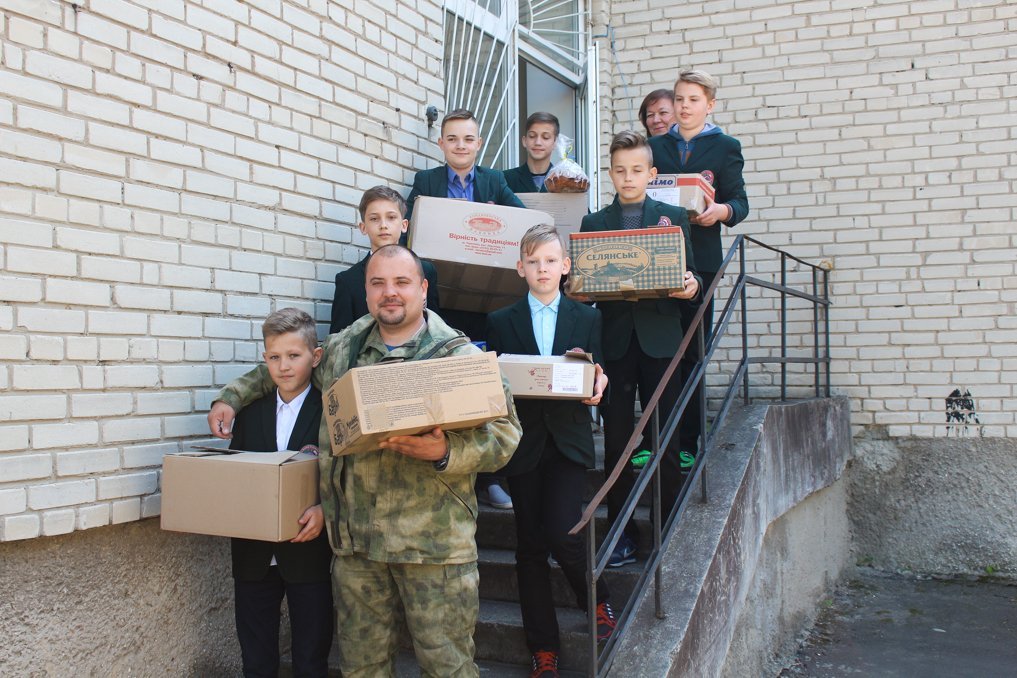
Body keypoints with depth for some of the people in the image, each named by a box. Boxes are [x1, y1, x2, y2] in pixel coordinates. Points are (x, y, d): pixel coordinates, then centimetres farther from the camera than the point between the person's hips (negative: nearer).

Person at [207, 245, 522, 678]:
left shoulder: (457, 355, -3)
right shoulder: (339, 351, 13)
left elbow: (504, 432, -7)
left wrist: (445, 451, -22)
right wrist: (231, 397, 22)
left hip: (432, 540, -4)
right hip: (354, 542, 4)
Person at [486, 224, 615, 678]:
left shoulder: (587, 319, 9)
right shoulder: (500, 322, 7)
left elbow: (595, 381, 9)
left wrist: (596, 388, -14)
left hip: (569, 441, -1)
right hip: (524, 444, 1)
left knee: (562, 533, -15)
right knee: (531, 547, 4)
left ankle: (598, 601, 17)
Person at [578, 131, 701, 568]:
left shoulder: (673, 217, 11)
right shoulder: (593, 223, 12)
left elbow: (688, 276, 8)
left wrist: (691, 287, -14)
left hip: (660, 339, -1)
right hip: (614, 340, 1)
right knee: (616, 442, 3)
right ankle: (622, 534, 12)